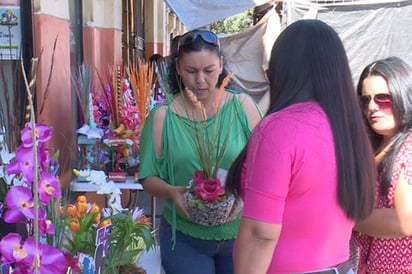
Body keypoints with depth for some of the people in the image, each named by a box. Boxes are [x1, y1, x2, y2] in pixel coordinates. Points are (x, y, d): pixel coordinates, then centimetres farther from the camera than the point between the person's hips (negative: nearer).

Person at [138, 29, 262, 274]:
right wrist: (171, 191, -22)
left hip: (240, 233, 1)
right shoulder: (162, 116, -5)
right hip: (184, 238, -1)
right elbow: (148, 177, -2)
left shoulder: (243, 107, -5)